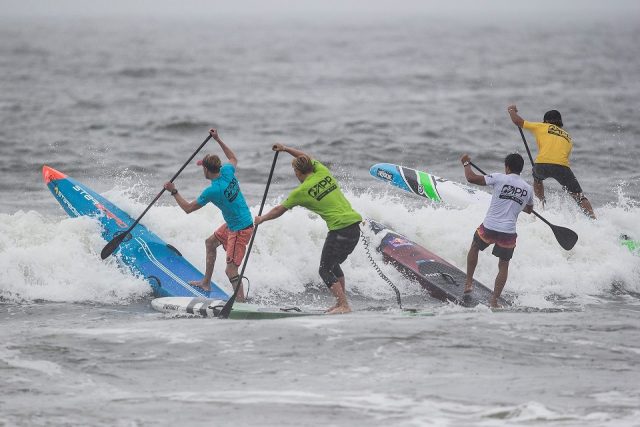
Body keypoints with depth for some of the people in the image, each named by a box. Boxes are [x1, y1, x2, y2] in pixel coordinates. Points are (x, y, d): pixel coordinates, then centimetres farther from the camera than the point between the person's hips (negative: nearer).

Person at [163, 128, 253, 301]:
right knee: (210, 242, 28)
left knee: (231, 270, -13)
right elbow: (233, 159, 20)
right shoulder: (227, 172, -7)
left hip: (240, 229, -10)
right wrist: (218, 140, 20)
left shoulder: (212, 191, -26)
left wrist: (173, 192, -5)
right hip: (233, 224, 10)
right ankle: (206, 282, 40)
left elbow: (188, 208, -14)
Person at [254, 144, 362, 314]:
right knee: (333, 265, 23)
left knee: (325, 270, 1)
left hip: (340, 228, -8)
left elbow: (279, 210, 9)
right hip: (355, 226, 8)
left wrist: (261, 219, 25)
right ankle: (341, 302, 23)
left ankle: (343, 305, -12)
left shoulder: (301, 192, -5)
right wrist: (286, 149, 36)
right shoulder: (323, 172, 9)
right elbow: (307, 158, 32)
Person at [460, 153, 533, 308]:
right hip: (508, 233, 2)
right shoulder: (528, 189, 4)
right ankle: (494, 300, 7)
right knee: (503, 266, 12)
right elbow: (529, 209, 25)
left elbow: (471, 178, -9)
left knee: (474, 248, 27)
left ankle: (468, 282, 28)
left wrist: (466, 164, 9)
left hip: (489, 227, -2)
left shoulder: (500, 179, -8)